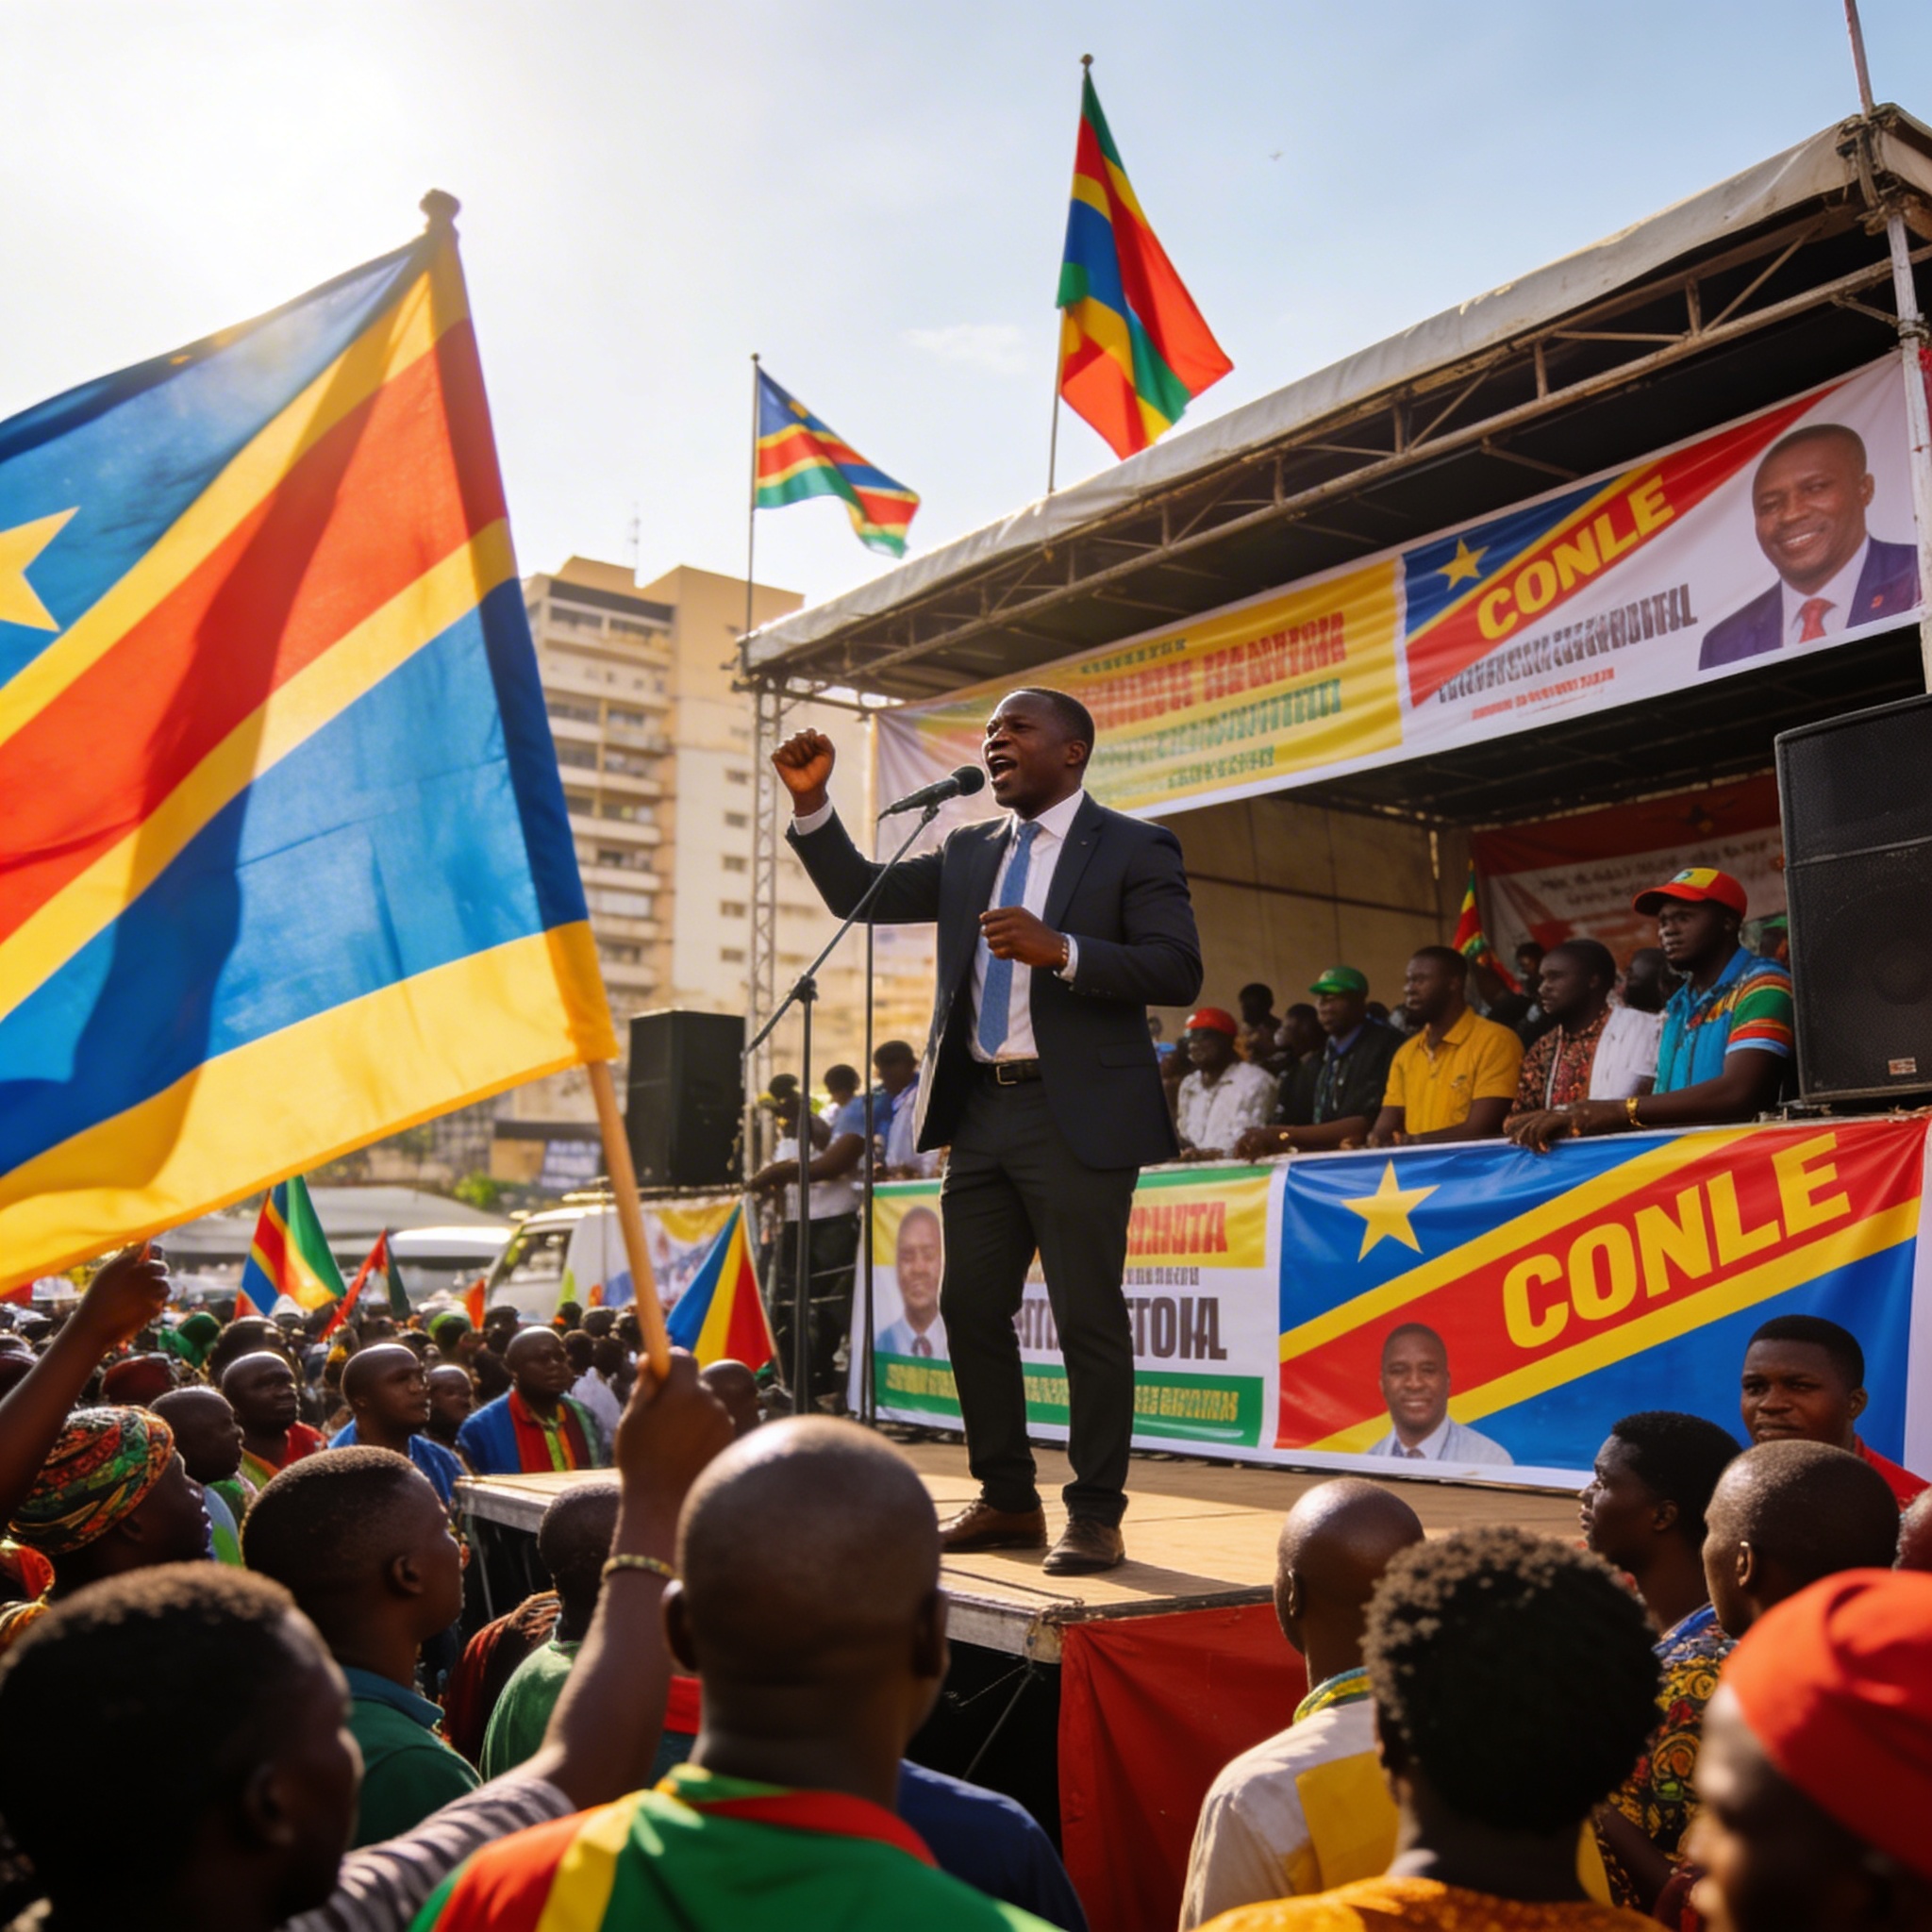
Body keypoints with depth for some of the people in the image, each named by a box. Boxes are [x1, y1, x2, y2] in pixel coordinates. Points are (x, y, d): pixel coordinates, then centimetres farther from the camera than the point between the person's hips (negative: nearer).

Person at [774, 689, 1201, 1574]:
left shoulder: (1134, 847, -1)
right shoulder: (967, 849, 16)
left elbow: (1178, 971, -10)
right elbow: (860, 895, 15)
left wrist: (1059, 951, -21)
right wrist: (812, 803, 3)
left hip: (1079, 1114, -6)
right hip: (981, 1112, 6)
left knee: (1087, 1319, -2)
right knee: (972, 1310, 10)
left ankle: (1096, 1517, 10)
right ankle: (1007, 1501, 23)